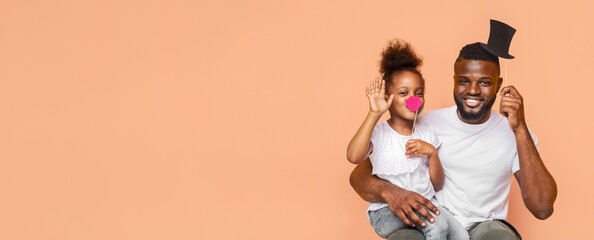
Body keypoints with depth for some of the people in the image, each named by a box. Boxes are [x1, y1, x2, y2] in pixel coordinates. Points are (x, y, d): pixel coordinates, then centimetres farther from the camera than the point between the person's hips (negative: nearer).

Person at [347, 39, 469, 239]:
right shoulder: (378, 133, 0)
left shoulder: (426, 134, 14)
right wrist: (374, 114, -21)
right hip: (387, 213, -5)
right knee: (438, 223, -31)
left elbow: (437, 185, 13)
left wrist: (432, 153, -6)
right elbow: (353, 156, -24)